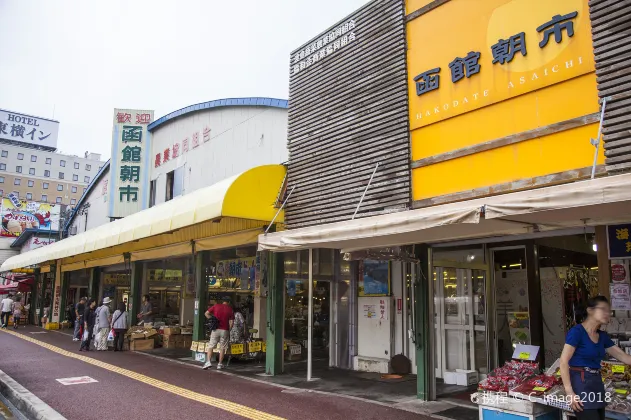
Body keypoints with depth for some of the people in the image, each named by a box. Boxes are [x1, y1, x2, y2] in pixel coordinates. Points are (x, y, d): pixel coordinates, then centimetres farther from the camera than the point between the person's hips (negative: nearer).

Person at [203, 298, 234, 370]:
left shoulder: (216, 306, 7)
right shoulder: (230, 310, 5)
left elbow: (206, 313, 4)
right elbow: (231, 322, -1)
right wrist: (229, 330, 11)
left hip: (216, 329, 0)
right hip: (225, 330, 0)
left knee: (211, 346, 6)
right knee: (222, 348, 9)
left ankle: (208, 361, -8)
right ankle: (220, 364, 12)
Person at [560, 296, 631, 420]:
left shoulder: (602, 336, 11)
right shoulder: (577, 331, -13)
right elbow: (564, 361, -17)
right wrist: (569, 391, -21)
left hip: (597, 382, 8)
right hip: (581, 383, -8)